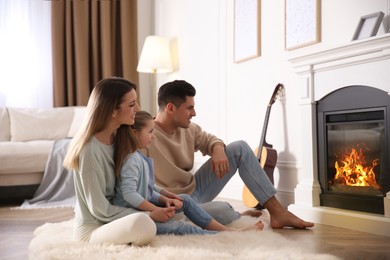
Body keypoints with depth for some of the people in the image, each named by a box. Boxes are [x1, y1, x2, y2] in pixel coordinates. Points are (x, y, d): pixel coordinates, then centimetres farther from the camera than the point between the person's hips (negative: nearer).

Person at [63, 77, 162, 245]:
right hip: (91, 228, -8)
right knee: (143, 223, -36)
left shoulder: (120, 137, 0)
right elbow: (100, 209, -20)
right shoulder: (90, 150, -23)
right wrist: (145, 216, -19)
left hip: (113, 218, 8)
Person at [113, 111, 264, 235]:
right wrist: (155, 210, -25)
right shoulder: (132, 159, -18)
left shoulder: (139, 157, 14)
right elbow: (128, 193, -28)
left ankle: (225, 229, 5)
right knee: (180, 228, -19)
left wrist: (164, 200, -1)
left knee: (185, 200, 7)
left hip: (145, 206, 11)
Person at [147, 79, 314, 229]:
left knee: (240, 148, 1)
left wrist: (218, 150, -7)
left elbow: (209, 139, 17)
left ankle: (277, 212, -2)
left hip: (196, 189, 9)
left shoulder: (187, 128, 0)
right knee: (228, 217, -37)